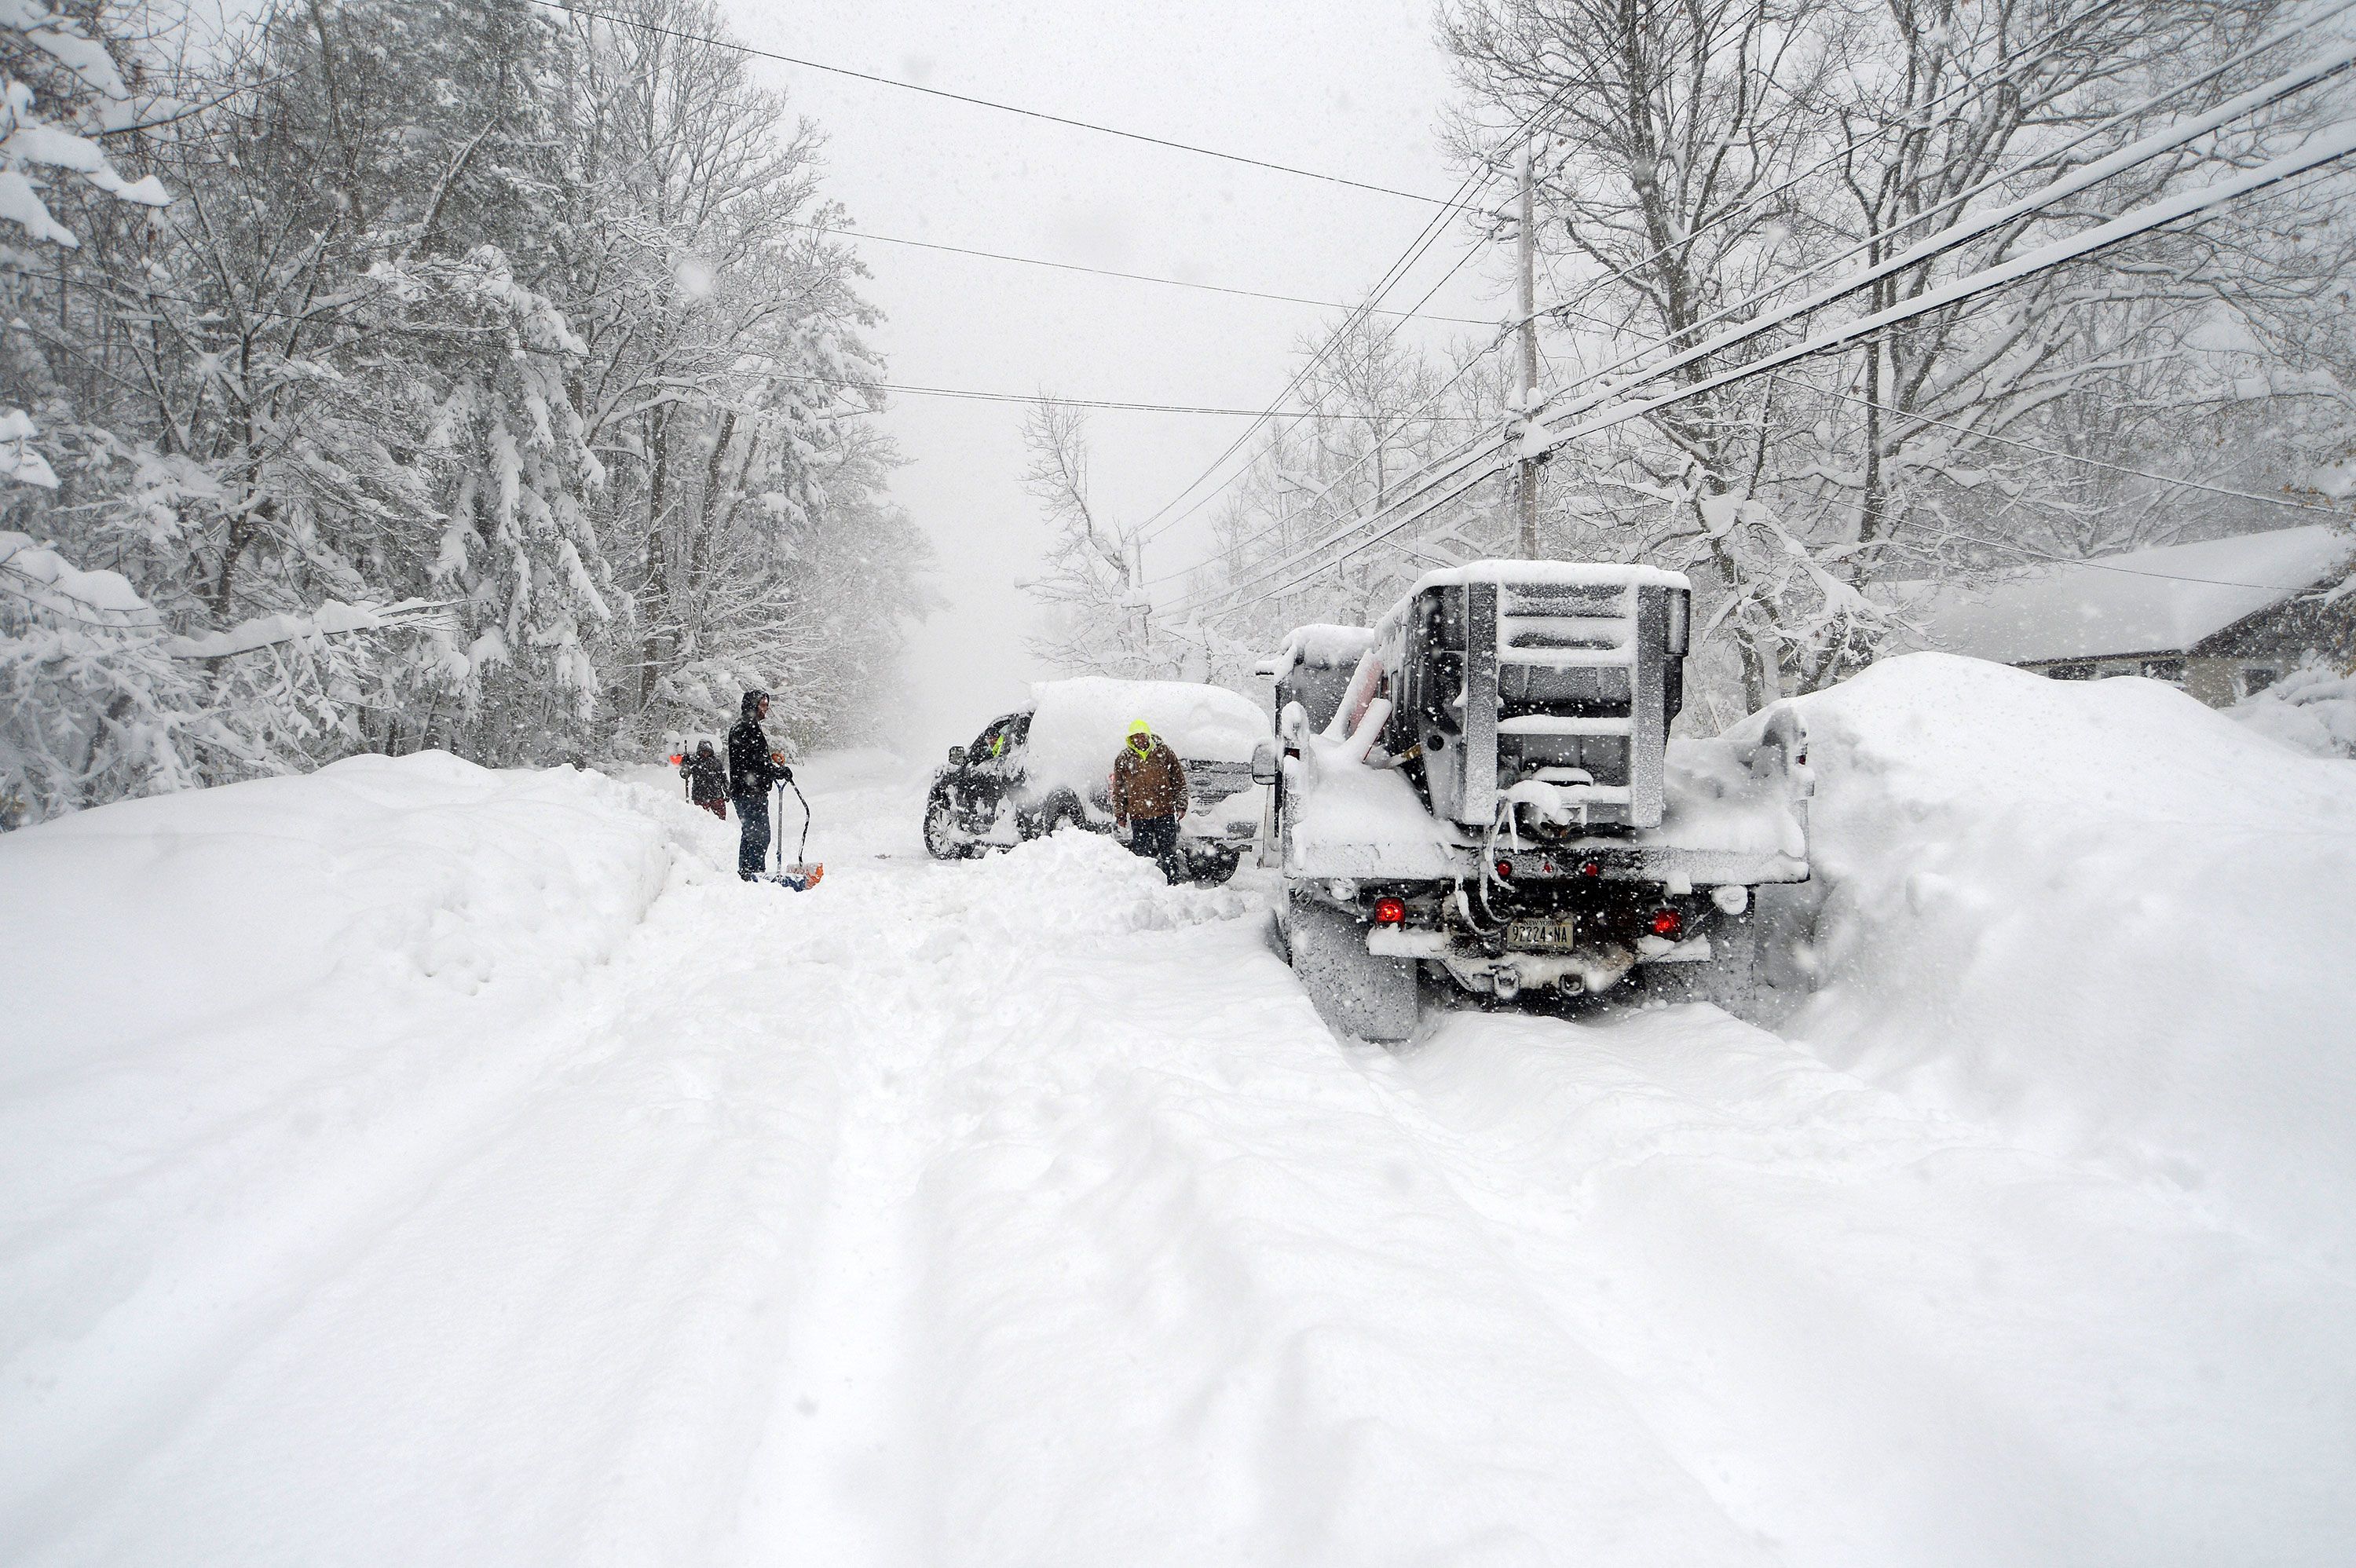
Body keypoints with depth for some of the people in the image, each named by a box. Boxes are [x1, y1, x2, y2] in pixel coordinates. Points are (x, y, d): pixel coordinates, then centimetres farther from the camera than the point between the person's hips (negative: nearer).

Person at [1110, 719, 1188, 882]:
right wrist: (1120, 814, 6)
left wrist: (1181, 806, 2)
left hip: (1165, 813, -1)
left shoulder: (1164, 753, 4)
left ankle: (1173, 881, 12)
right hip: (1138, 815, 1)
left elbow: (1179, 781, 8)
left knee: (1169, 852, 4)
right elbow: (1117, 789, 11)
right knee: (1143, 853, 3)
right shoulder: (1123, 759, 6)